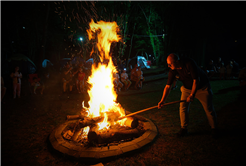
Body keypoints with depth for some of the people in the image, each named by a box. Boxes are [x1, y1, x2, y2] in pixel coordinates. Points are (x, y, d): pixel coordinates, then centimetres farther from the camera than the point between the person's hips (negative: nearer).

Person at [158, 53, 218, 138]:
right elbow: (168, 86, -18)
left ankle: (214, 128, 28)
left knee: (209, 109, 4)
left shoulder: (189, 63, -33)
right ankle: (184, 128, 14)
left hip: (202, 87, -3)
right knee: (183, 107, -5)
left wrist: (192, 95, -25)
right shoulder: (172, 71, -19)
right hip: (187, 88, 4)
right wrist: (163, 100, -25)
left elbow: (196, 80, -28)